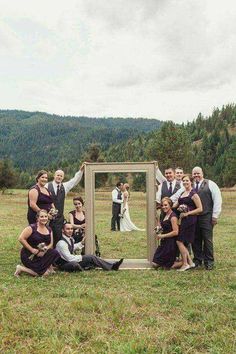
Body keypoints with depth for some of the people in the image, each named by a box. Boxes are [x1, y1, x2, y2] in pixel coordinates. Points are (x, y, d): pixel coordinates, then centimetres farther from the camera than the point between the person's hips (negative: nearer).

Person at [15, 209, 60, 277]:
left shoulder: (49, 230, 6)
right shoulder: (32, 227, -13)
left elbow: (51, 243, 5)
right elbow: (21, 238, -19)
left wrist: (45, 249, -16)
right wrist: (32, 249, -19)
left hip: (42, 254, 6)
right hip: (29, 255, -6)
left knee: (55, 253, -20)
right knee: (44, 273, -16)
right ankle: (21, 269, 1)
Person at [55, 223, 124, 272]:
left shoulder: (70, 239, 1)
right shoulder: (61, 243, -27)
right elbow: (69, 258, -28)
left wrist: (81, 243, 17)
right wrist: (81, 257, -13)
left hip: (71, 260, 9)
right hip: (64, 265, -9)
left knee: (92, 257, 0)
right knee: (74, 265, -42)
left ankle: (112, 266, 0)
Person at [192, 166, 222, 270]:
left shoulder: (210, 184, 1)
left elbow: (217, 200, -1)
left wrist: (215, 215, -5)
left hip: (206, 217, -3)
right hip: (193, 217, 3)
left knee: (208, 240, 1)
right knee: (196, 240, 8)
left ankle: (209, 262, 13)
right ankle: (197, 260, 21)